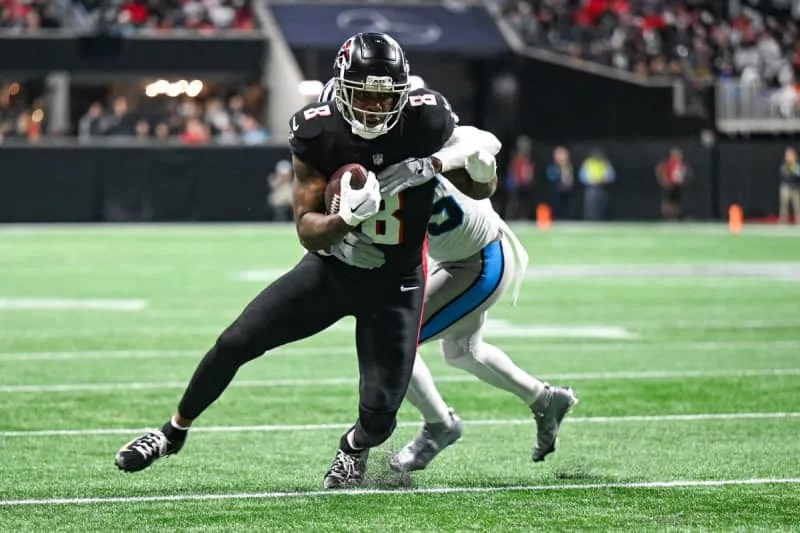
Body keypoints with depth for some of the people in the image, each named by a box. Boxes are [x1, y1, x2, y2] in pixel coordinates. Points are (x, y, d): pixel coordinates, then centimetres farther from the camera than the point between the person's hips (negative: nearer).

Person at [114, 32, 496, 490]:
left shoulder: (426, 121, -20)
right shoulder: (317, 133, -18)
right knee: (234, 344, -5)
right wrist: (346, 218, -39)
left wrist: (431, 165, -22)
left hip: (394, 284, -1)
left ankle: (355, 449, 31)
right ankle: (174, 432, 20)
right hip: (330, 268, 1)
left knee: (380, 413, -8)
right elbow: (307, 230, -17)